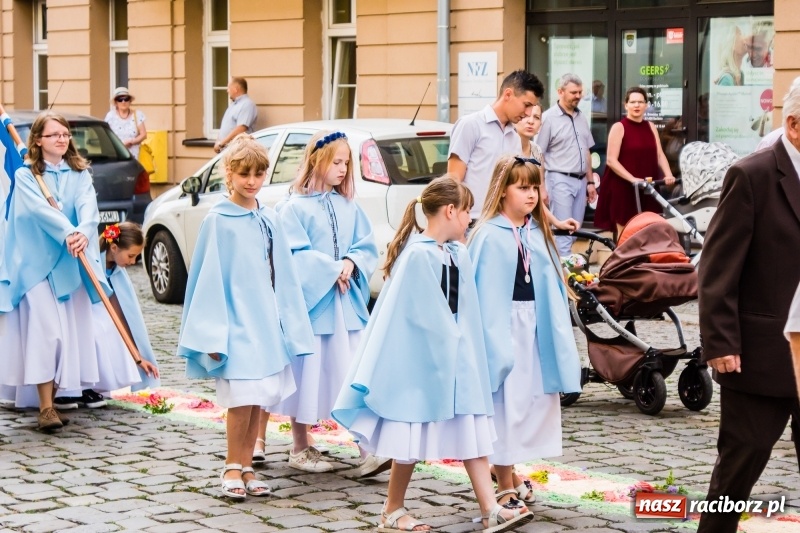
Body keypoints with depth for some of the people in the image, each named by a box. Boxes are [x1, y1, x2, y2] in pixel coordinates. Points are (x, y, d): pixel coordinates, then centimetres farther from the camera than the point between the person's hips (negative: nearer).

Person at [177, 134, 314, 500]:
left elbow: (284, 277, 13)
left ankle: (246, 468, 16)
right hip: (237, 322, -5)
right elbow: (209, 278, -7)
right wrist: (213, 332, -11)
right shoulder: (218, 220, -6)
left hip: (267, 322, 5)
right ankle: (232, 469, 7)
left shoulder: (269, 220, 9)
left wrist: (291, 326, 10)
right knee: (242, 398, -8)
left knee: (260, 398, 7)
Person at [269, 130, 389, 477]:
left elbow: (367, 248, 8)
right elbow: (294, 255, -13)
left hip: (347, 305, 5)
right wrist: (332, 269, -16)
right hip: (310, 304, -5)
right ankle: (300, 449, 18)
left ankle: (367, 452, -1)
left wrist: (351, 264, -11)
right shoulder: (295, 208, -6)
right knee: (308, 376, 4)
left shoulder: (349, 207, 10)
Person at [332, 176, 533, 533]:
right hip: (419, 359, -8)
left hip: (456, 360, 8)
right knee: (412, 439, 4)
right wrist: (447, 344, -12)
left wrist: (461, 347, 3)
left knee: (471, 433, 5)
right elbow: (420, 314, -18)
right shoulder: (418, 255, -18)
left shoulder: (459, 255, 7)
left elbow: (465, 311, 10)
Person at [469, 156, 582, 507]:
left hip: (535, 329, 7)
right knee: (504, 404, -1)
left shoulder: (538, 233, 9)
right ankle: (505, 485, 8)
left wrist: (559, 337, 6)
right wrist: (495, 342, -18)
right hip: (504, 329, -7)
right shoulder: (490, 236, -12)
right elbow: (485, 294, -14)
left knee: (532, 400, 12)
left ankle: (510, 475, 26)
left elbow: (550, 286, 11)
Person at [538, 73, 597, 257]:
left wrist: (590, 182, 15)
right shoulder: (548, 118, -7)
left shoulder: (581, 118, 14)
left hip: (580, 181, 7)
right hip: (560, 181, -7)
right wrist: (541, 188, -13)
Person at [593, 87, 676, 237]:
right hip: (623, 188, -5)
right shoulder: (619, 127, -4)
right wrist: (632, 179, -21)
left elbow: (659, 155, 7)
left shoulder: (651, 127, 12)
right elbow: (611, 160, -11)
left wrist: (668, 175, -11)